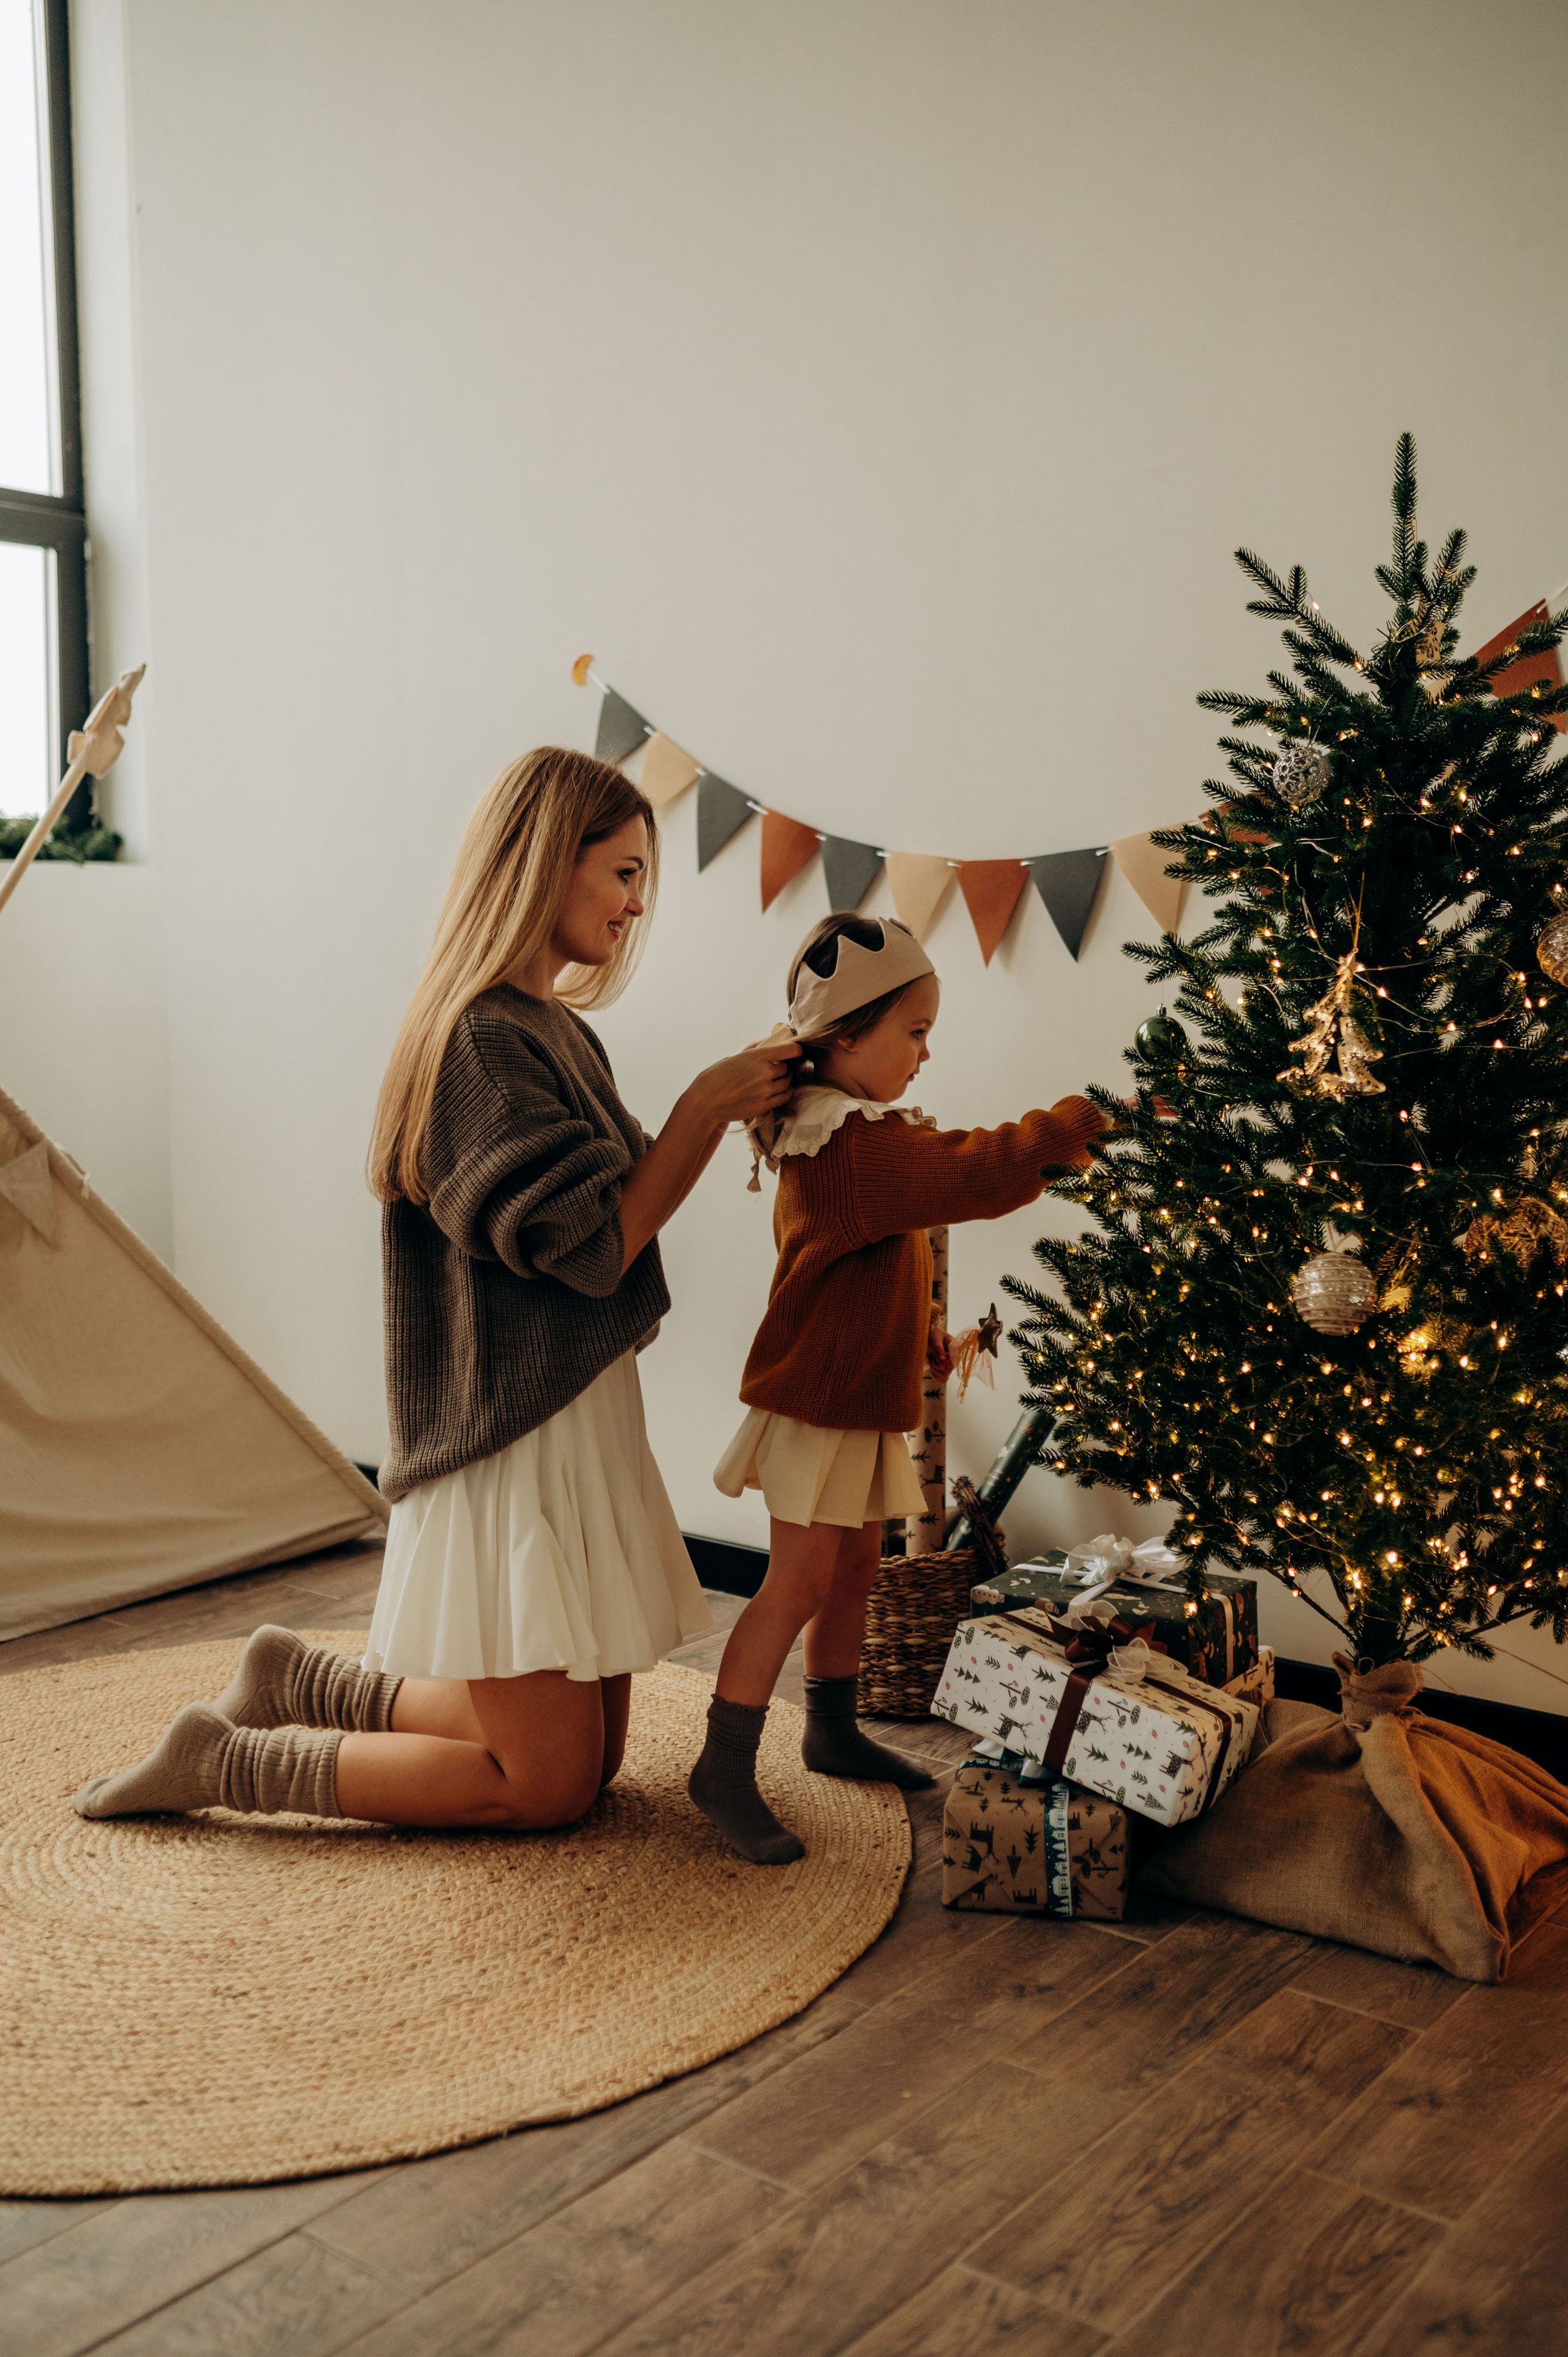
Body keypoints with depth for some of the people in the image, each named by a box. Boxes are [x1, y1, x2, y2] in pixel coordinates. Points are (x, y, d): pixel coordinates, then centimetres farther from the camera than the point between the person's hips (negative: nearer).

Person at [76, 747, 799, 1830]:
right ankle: (228, 1760, 10)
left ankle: (305, 1681, 25)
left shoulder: (556, 1033, 12)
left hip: (584, 1421, 10)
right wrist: (703, 1106, -14)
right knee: (547, 1788, 1)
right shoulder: (489, 1039, -19)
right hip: (521, 1445, -10)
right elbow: (596, 1248, -20)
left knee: (592, 1754, 17)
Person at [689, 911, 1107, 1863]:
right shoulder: (851, 1146, -24)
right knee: (799, 1583, -7)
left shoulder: (857, 1135, 12)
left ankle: (834, 1730, 32)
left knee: (856, 1570, 17)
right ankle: (726, 1768, 2)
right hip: (819, 1401, -10)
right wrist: (1080, 1124, -23)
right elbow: (974, 1174, -32)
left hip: (859, 1400, 10)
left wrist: (922, 1330, 12)